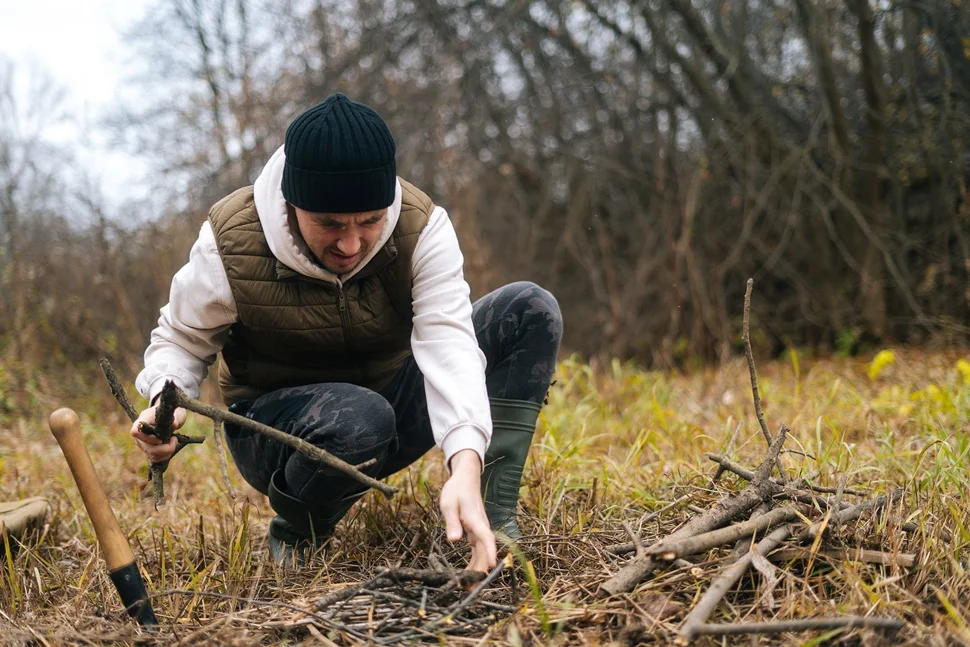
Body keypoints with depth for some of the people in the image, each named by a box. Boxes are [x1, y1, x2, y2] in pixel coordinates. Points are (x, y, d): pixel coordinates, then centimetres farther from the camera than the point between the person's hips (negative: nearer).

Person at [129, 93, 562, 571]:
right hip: (275, 424, -2)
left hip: (392, 404, 3)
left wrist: (465, 465, -49)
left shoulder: (422, 228, -19)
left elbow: (447, 341, -32)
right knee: (360, 419, -41)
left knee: (530, 309, -16)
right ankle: (294, 536, -7)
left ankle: (494, 518, -19)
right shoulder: (231, 244, -20)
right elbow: (181, 339, -4)